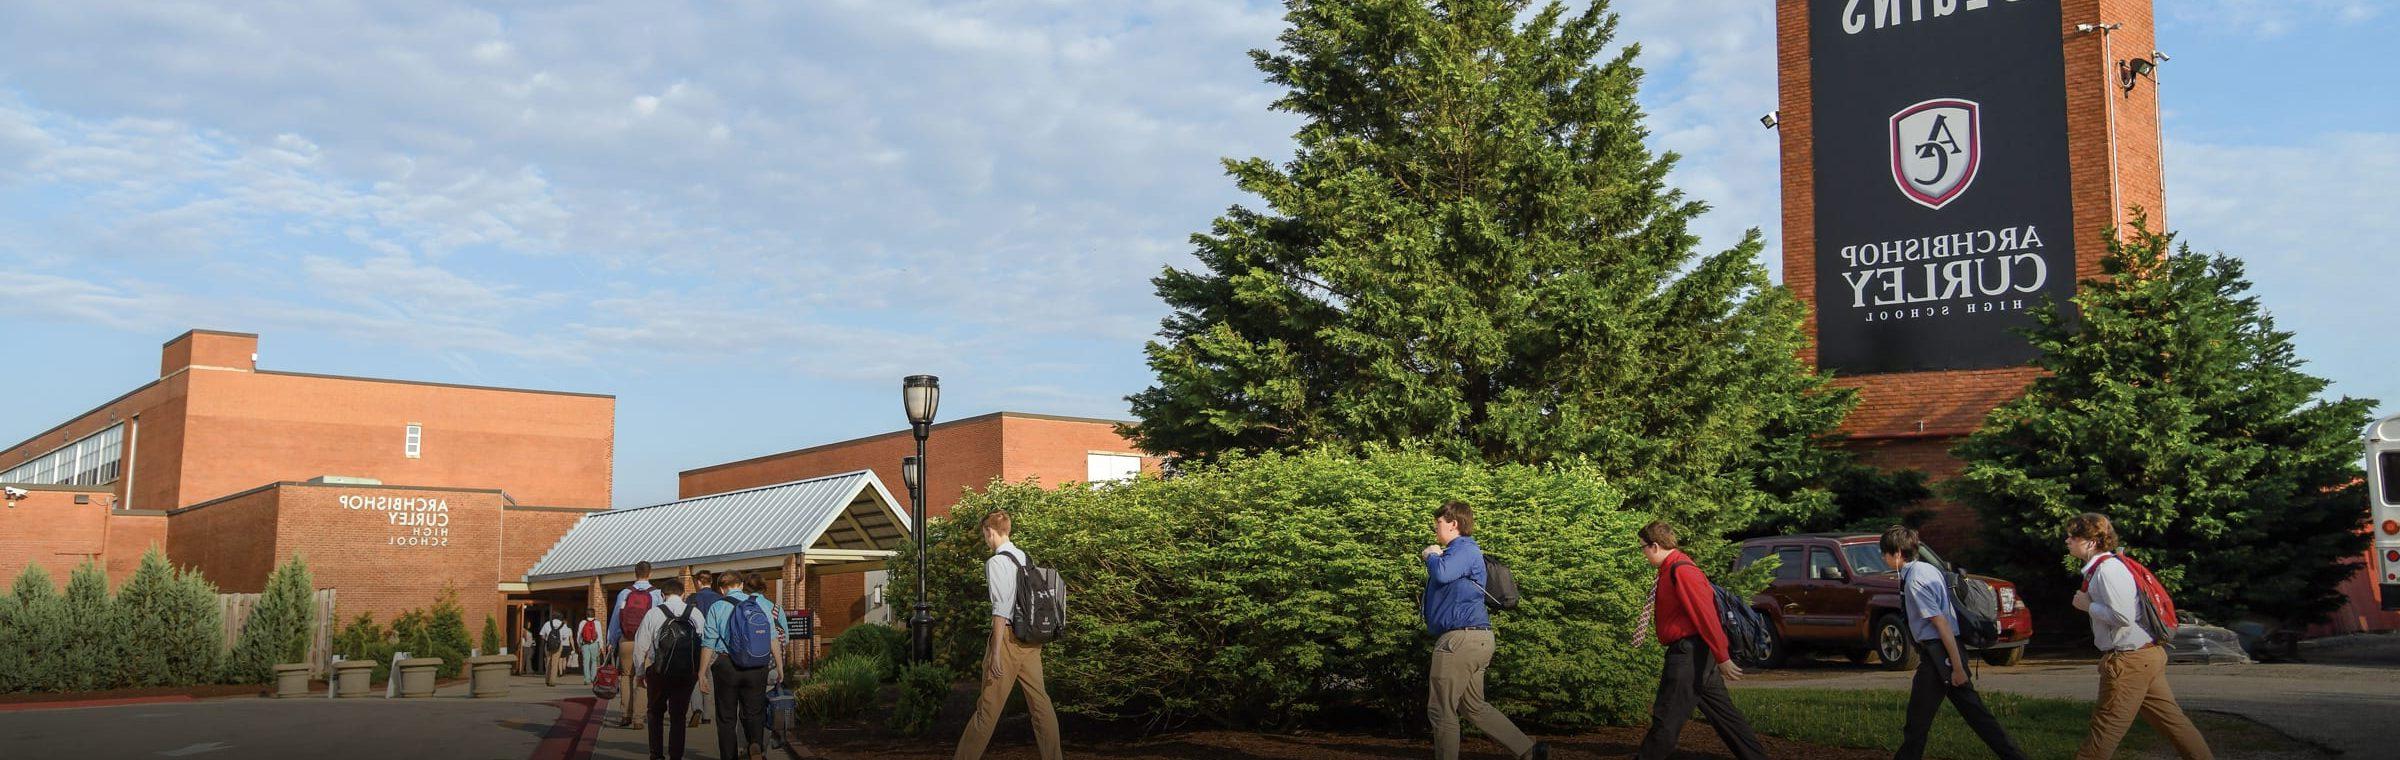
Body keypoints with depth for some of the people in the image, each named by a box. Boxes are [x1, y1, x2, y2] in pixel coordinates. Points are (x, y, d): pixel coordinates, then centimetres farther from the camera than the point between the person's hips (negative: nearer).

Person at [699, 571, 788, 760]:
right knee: (754, 713, 10)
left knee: (726, 718, 10)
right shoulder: (760, 603, 2)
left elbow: (708, 643, -4)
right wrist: (780, 666, 8)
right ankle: (756, 744, -16)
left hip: (725, 666, -1)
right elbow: (773, 638, 1)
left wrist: (702, 674, 0)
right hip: (756, 667, 1)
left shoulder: (717, 607, -2)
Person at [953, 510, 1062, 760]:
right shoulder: (1026, 558, 12)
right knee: (1039, 700, 9)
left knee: (989, 705, -2)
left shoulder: (996, 562, -11)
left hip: (1009, 636, -7)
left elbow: (1001, 610, -17)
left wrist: (996, 652, -17)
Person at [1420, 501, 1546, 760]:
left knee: (1441, 710, -3)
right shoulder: (1458, 551, 22)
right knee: (1474, 707, 15)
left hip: (1461, 638, -11)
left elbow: (1442, 573, -29)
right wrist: (1432, 557, 6)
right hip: (1472, 639, 11)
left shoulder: (1464, 549, -11)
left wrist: (1431, 556, -8)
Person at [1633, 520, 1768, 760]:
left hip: (1688, 654, -10)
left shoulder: (1681, 571, -18)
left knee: (1666, 718, -6)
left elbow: (1706, 615, -21)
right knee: (1723, 712, 15)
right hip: (1688, 653, 10)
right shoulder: (1671, 570, 14)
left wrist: (1722, 658, -21)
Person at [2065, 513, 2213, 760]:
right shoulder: (2097, 568, 12)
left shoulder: (2108, 570, -18)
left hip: (2129, 661, -10)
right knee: (2170, 719, 14)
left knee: (2106, 727, -2)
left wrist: (2088, 605, -13)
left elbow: (2123, 617, -24)